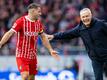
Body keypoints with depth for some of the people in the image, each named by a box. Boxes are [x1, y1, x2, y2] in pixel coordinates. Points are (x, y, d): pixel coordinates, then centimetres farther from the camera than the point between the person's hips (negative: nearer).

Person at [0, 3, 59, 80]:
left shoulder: (39, 23, 6)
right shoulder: (21, 21, -13)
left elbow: (43, 37, 17)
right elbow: (10, 33, -17)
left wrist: (51, 50, 14)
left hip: (33, 56, 6)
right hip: (22, 55, -6)